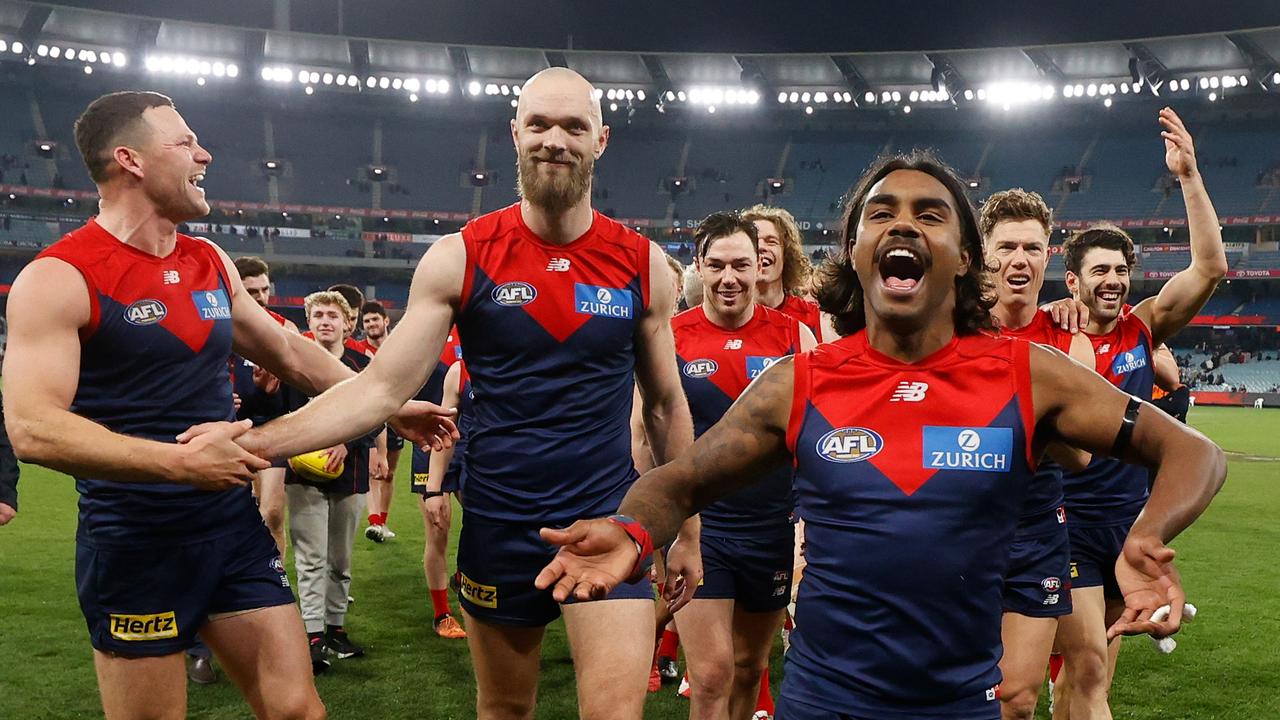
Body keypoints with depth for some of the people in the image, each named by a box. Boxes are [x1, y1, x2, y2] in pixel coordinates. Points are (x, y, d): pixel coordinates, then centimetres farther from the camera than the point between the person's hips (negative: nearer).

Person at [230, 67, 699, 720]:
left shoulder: (642, 264, -2)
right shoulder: (460, 258, -6)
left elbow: (666, 405, 8)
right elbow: (381, 388, -9)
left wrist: (687, 532, 10)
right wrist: (256, 440, -21)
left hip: (608, 519, 0)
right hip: (498, 523, 0)